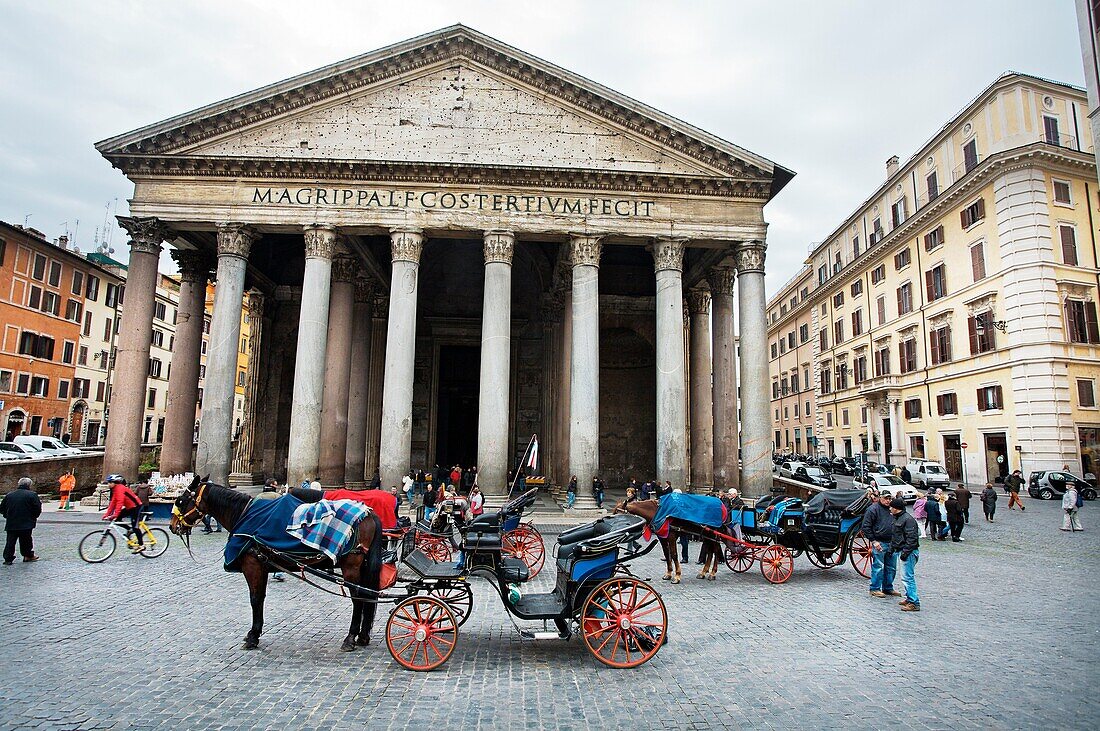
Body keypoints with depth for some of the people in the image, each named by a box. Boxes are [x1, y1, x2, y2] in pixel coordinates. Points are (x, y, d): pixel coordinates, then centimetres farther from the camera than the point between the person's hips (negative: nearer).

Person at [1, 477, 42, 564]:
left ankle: (8, 558, 8)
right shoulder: (32, 495, -8)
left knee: (10, 541, 9)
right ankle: (28, 556, 18)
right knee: (27, 540, 9)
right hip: (26, 523, -3)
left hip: (11, 524, 3)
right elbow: (37, 509, -11)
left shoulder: (9, 495, 7)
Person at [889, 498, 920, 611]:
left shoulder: (908, 519, -16)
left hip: (909, 552, -10)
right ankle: (909, 598, 26)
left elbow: (911, 538, -21)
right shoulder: (897, 518, 16)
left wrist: (905, 552, -22)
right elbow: (895, 536, 24)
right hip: (901, 551, 10)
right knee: (907, 576, 17)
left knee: (907, 576, -10)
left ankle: (914, 603, -7)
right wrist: (891, 548, 18)